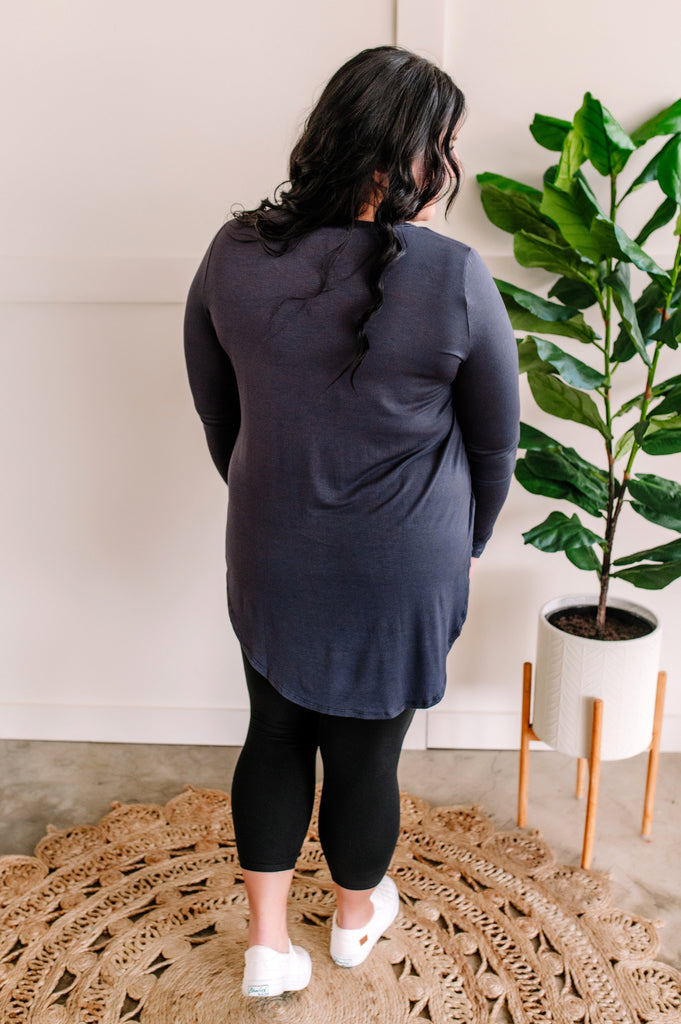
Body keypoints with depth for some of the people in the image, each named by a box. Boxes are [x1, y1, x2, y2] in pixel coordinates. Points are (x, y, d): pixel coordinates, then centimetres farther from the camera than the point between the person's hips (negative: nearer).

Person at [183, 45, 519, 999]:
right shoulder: (453, 279, -18)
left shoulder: (233, 255, -7)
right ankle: (357, 919, 46)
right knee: (366, 754, 18)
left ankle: (268, 945, 37)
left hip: (268, 559, 3)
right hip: (401, 574, -3)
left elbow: (217, 414, 4)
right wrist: (466, 542, 13)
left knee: (275, 735, 22)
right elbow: (496, 441, -6)